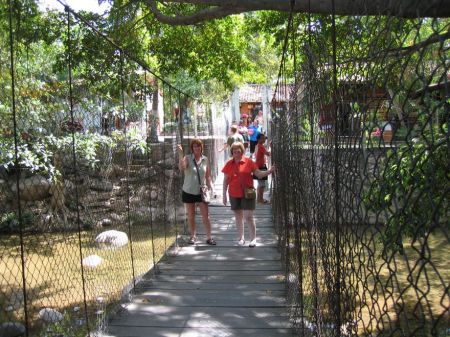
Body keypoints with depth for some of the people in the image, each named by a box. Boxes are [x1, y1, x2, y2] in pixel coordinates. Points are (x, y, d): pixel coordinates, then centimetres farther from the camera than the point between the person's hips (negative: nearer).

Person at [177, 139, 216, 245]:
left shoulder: (205, 160, 1)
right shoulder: (187, 158, -8)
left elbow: (208, 176, 6)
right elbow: (181, 168, -28)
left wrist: (211, 187, -4)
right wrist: (181, 155, -35)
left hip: (201, 191, 1)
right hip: (189, 191, -1)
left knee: (206, 215, 0)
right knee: (191, 216, 10)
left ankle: (209, 237, 8)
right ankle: (193, 236, 25)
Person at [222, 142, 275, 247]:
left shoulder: (249, 162, -3)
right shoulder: (229, 164, 3)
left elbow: (259, 174, -2)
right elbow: (225, 180, 7)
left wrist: (269, 171, -19)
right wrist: (224, 195, 5)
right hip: (234, 195, 3)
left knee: (248, 216, -6)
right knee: (238, 216, 11)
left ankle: (253, 238, 5)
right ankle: (241, 238, 24)